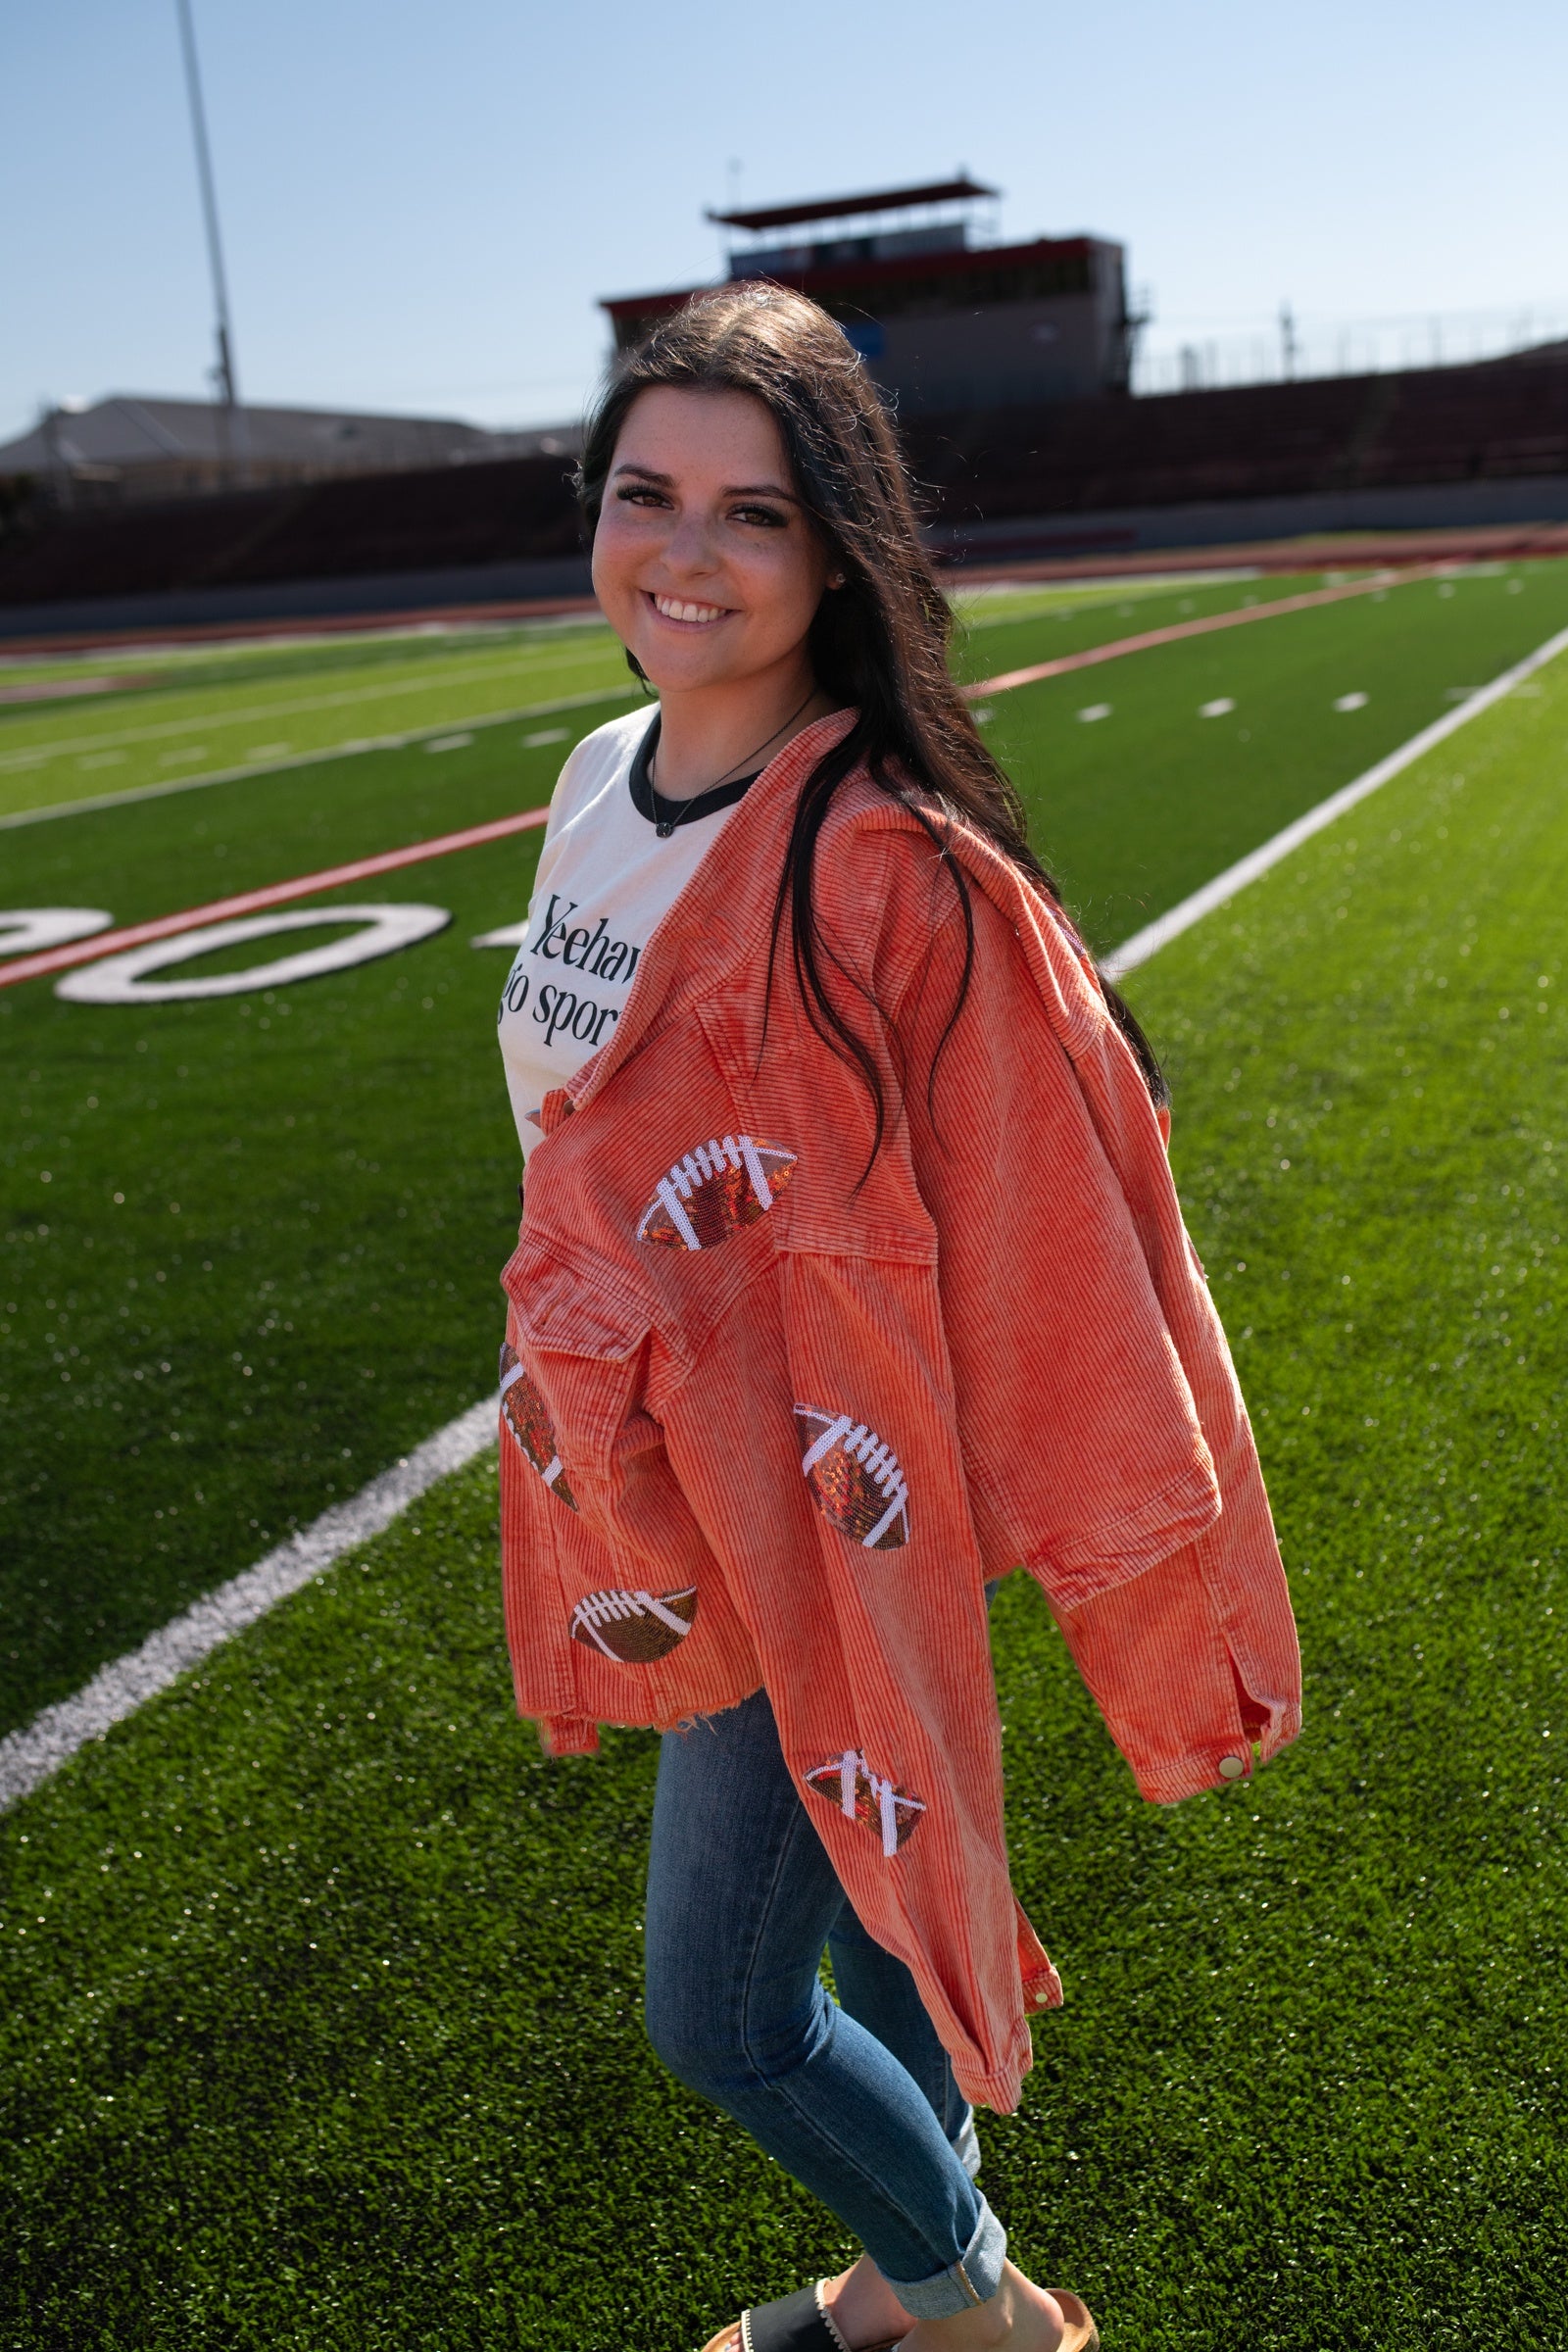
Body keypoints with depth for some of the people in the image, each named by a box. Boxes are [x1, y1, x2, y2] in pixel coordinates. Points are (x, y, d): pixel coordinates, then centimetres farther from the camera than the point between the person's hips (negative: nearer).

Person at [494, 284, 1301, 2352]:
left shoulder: (902, 873, -23)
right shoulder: (599, 785, 1)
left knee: (724, 2017, 7)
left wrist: (1144, 1579, -10)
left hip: (816, 1522, -7)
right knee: (866, 1900, 25)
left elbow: (1049, 1236, -18)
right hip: (653, 1511, 7)